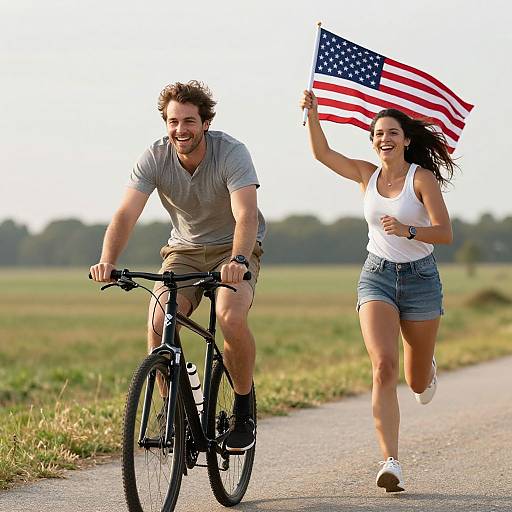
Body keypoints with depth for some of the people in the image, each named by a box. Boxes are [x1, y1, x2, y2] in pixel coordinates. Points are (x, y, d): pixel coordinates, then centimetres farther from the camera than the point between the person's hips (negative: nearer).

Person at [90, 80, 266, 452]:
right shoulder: (155, 158, -15)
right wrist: (107, 262, -41)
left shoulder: (232, 153, -23)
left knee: (231, 318, -31)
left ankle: (244, 409, -9)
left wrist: (238, 260, -55)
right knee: (159, 322, -22)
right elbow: (125, 215, -23)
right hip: (185, 250, 3)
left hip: (234, 250, -3)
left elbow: (246, 216, -36)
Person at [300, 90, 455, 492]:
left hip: (420, 278, -2)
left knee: (419, 383, 12)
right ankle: (391, 463, -23)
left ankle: (427, 369, 53)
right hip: (377, 277, 2)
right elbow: (322, 152, 4)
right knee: (384, 368, -20)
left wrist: (407, 230, -32)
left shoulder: (422, 178, -10)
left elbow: (445, 233, -16)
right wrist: (313, 114, -11)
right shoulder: (367, 175, 3)